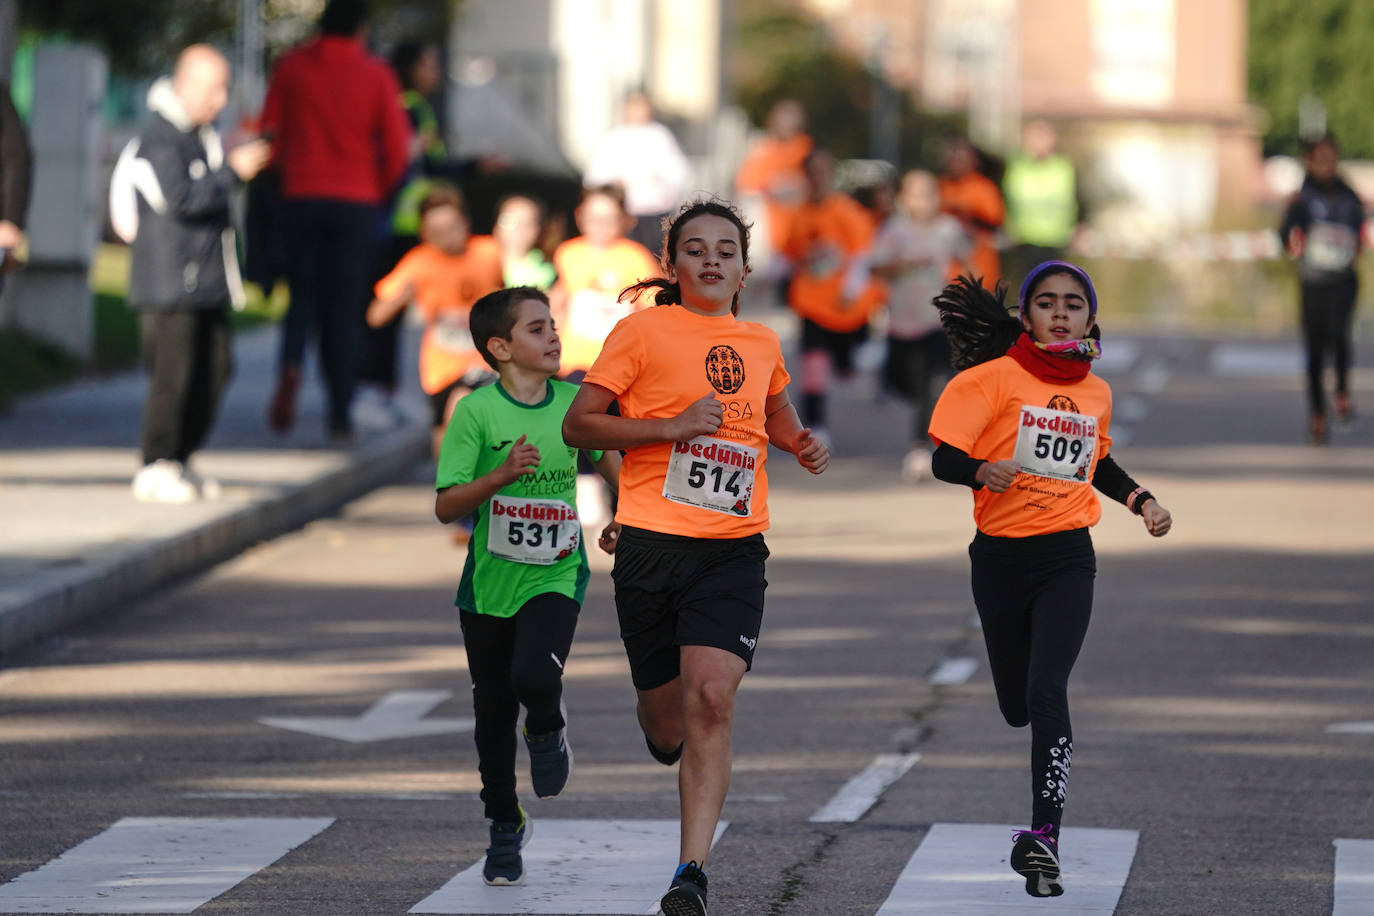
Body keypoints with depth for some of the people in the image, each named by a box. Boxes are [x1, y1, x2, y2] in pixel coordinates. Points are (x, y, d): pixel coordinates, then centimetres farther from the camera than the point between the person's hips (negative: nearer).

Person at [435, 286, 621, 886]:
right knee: (494, 715, 9)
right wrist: (500, 477, -26)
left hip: (555, 578, 0)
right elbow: (446, 507, -12)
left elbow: (606, 457, 20)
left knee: (534, 677, -27)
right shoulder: (477, 411, -10)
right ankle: (505, 826, 30)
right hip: (489, 583, 0)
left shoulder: (573, 402, -1)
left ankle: (547, 728, 8)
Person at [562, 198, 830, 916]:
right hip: (652, 546, -2)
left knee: (713, 697, -18)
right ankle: (658, 724, 46)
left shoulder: (761, 344, 14)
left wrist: (802, 445, 12)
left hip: (733, 552, 2)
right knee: (667, 726, 7)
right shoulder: (644, 331, 0)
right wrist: (675, 426, -13)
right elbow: (578, 425, -3)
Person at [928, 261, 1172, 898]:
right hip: (1000, 558, -1)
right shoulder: (996, 378, -5)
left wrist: (1142, 500, 15)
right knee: (1016, 707, 9)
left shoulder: (1095, 393, 8)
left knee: (1046, 689, -19)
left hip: (1067, 559, 1)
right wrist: (982, 472, -30)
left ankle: (1044, 837, -22)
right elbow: (944, 459, -10)